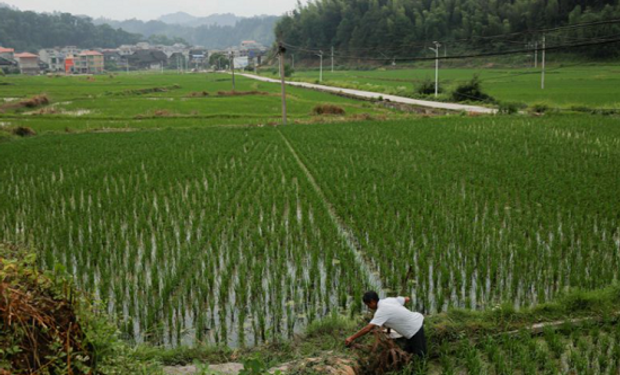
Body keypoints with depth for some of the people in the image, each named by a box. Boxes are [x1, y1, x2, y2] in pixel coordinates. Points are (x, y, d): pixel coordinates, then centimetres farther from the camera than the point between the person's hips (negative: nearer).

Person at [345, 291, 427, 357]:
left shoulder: (382, 311, -21)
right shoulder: (389, 300, 1)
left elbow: (368, 328, -26)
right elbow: (407, 299, 12)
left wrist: (351, 338, -18)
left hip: (415, 329, -9)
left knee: (420, 355, -1)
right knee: (407, 351, 15)